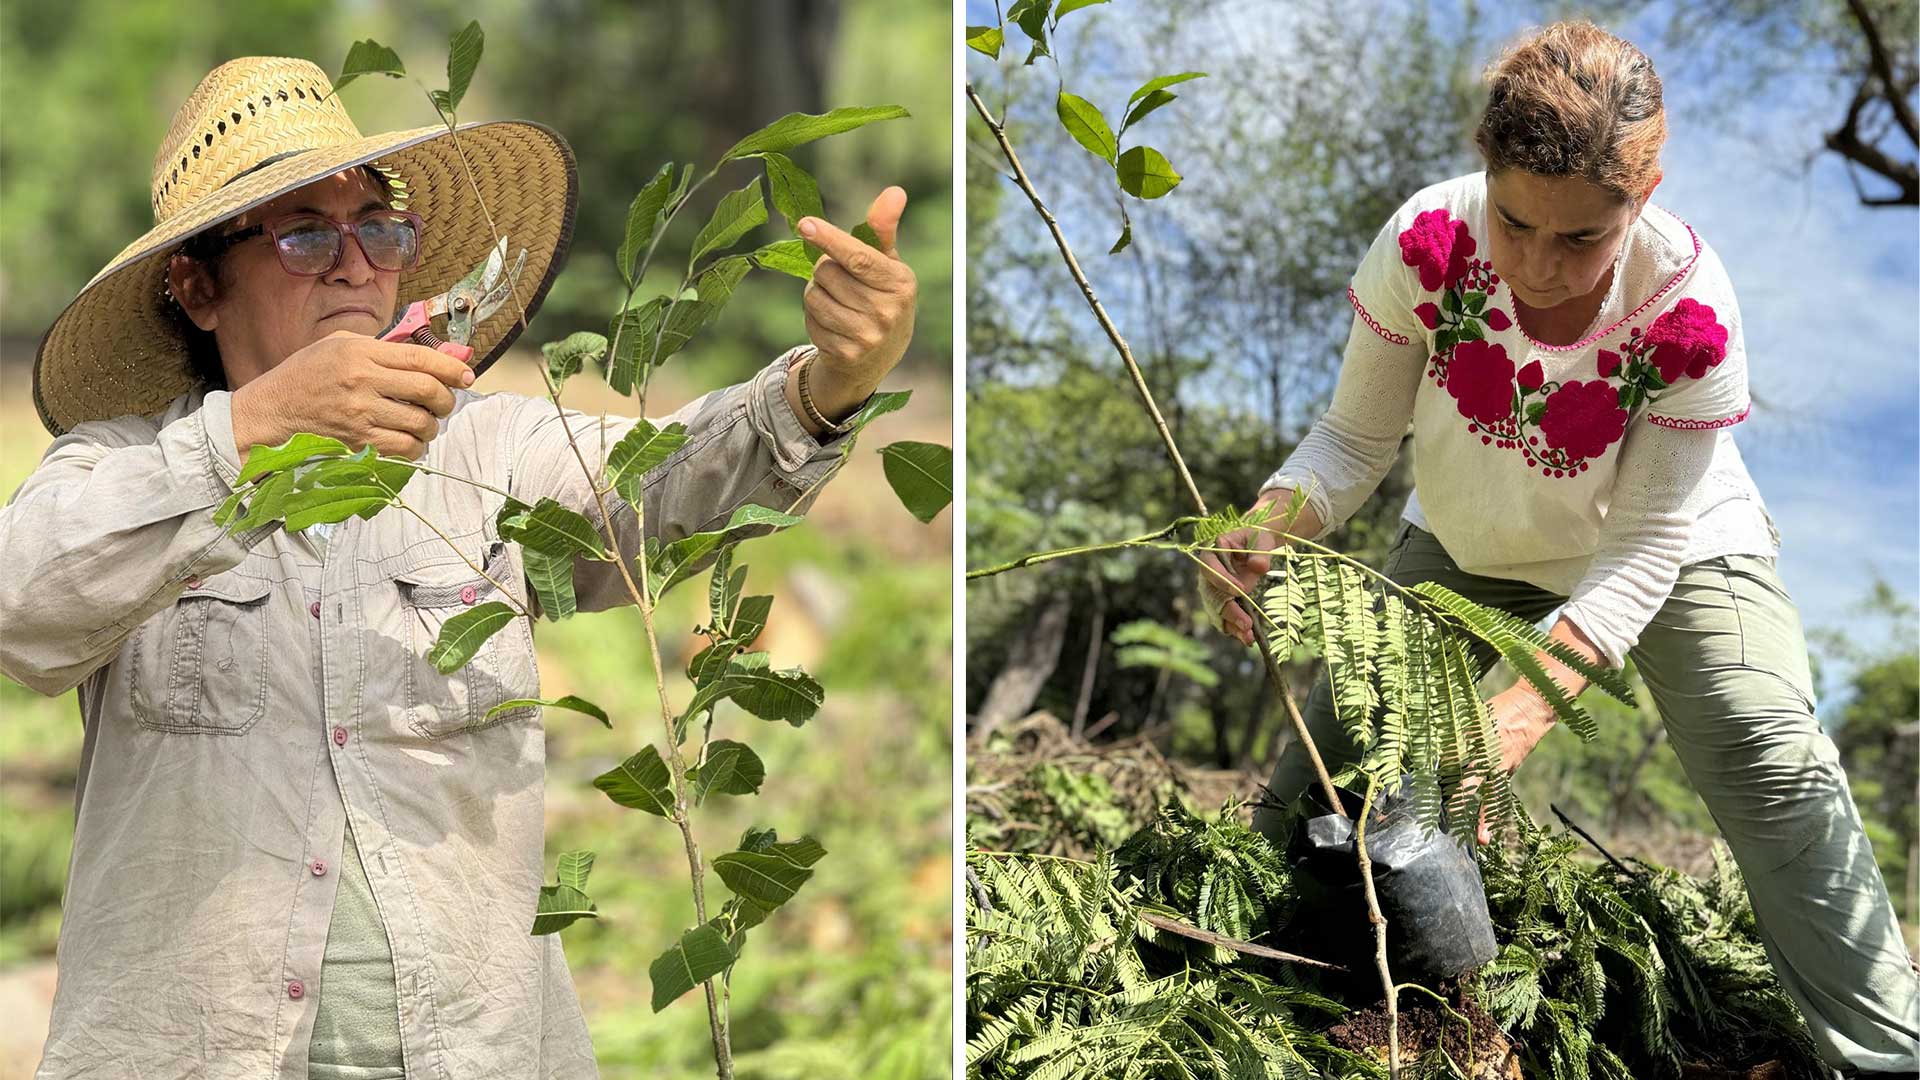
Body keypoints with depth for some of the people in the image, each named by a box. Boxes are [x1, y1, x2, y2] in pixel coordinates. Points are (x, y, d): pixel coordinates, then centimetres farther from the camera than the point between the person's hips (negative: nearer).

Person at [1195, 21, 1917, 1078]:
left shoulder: (1688, 306, -34)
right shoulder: (1425, 245, -30)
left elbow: (1647, 548, -28)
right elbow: (1355, 437, -17)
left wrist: (1536, 693, -42)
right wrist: (1273, 522, -39)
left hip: (1670, 551, -2)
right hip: (1464, 550, 3)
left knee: (1780, 785, -20)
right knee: (1309, 801, 3)